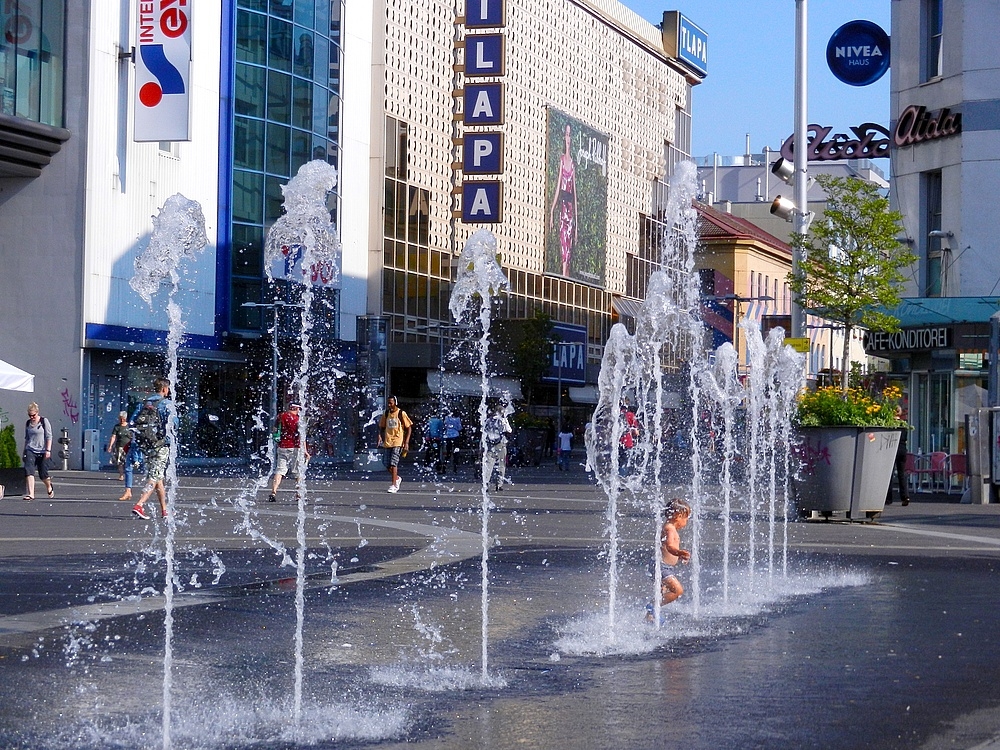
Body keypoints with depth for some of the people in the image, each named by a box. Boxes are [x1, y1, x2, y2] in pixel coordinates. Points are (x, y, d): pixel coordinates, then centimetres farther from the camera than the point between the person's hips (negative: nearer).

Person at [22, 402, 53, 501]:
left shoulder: (44, 421, -3)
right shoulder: (28, 423, 11)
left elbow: (49, 436, -4)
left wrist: (48, 450, -13)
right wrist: (24, 452, 20)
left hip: (42, 451, -3)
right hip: (30, 451, 3)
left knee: (43, 474, 2)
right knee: (29, 470, -17)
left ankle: (49, 487, 35)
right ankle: (31, 494, -21)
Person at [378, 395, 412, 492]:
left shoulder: (401, 414, -3)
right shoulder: (386, 414, 9)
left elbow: (408, 428, -1)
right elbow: (382, 427, 19)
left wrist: (406, 443, -8)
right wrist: (380, 436, -1)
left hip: (398, 442, -5)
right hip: (388, 442, 5)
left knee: (393, 463, -14)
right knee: (388, 464, 4)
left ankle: (394, 485, -11)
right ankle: (397, 478, 29)